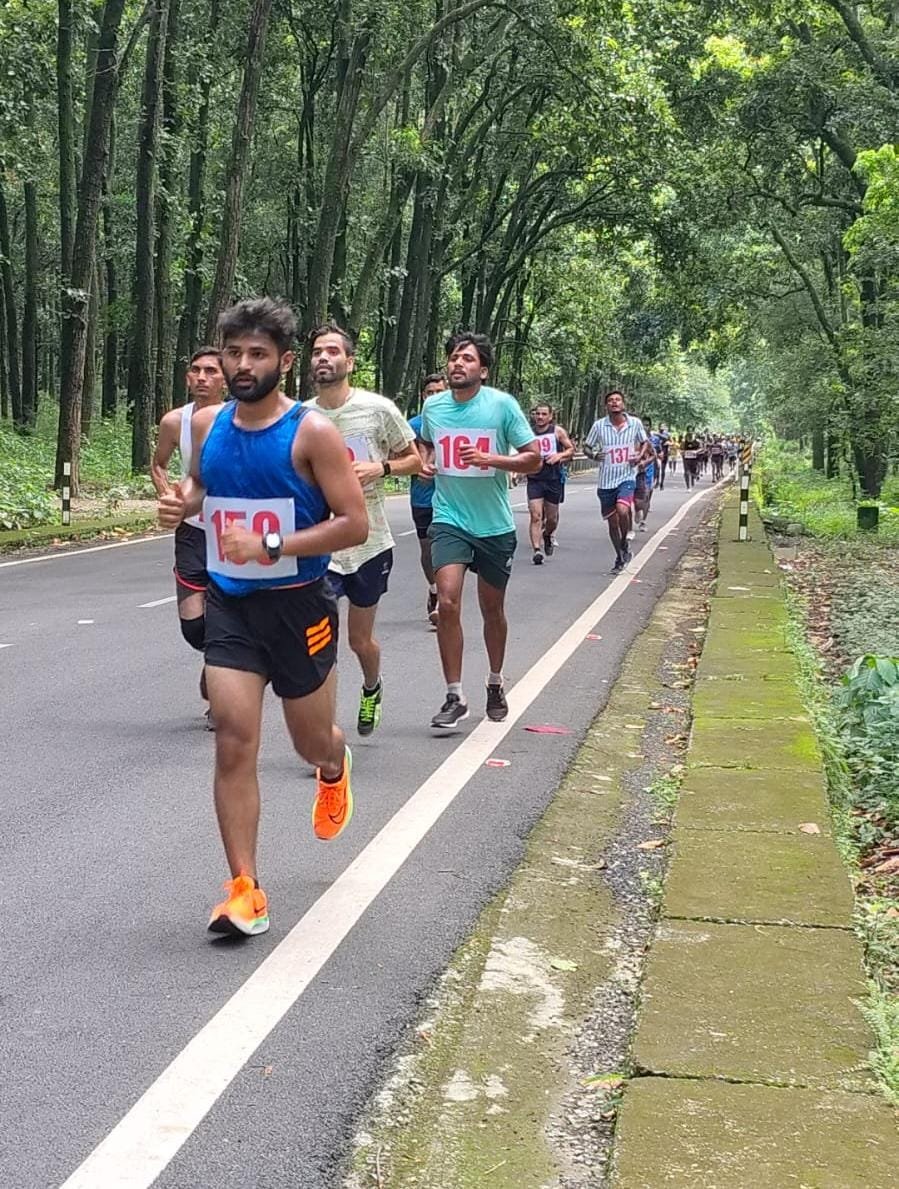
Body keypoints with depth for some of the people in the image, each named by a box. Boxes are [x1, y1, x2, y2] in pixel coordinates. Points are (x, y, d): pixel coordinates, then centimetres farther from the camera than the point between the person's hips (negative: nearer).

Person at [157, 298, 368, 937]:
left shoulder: (313, 432, -14)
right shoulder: (207, 424, 2)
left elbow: (355, 524, -15)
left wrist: (270, 546, -25)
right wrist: (182, 503, -3)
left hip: (299, 606, -3)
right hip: (229, 604, 3)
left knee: (313, 742, 14)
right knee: (234, 743, -7)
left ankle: (335, 769, 53)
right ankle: (246, 891, 0)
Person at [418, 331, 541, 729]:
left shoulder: (502, 405, -9)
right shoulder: (432, 405, 1)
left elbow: (534, 458, -8)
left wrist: (488, 458, -22)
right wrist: (425, 461, 1)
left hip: (494, 525, -1)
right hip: (449, 520, 1)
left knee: (492, 609, 14)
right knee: (447, 602, -16)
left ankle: (495, 684, 37)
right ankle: (455, 697, -7)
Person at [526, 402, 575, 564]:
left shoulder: (558, 431, 2)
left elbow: (571, 449, 6)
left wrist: (560, 455, -13)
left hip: (554, 479, 0)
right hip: (534, 479, 0)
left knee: (552, 517, 11)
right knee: (536, 516, -14)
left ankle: (547, 536, 42)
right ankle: (537, 549, -17)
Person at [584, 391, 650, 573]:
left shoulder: (635, 423, -1)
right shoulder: (599, 425, -3)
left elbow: (644, 442, 15)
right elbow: (587, 446, 7)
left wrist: (640, 456, -4)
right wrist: (593, 455, -15)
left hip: (626, 477, -2)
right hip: (605, 481, 2)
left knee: (622, 510, -28)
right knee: (612, 522, 8)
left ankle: (624, 543, -1)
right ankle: (620, 559, 27)